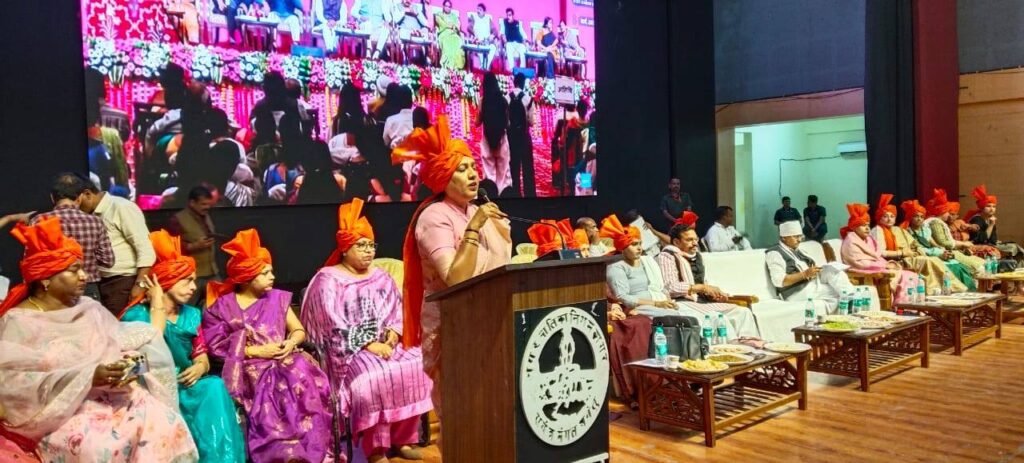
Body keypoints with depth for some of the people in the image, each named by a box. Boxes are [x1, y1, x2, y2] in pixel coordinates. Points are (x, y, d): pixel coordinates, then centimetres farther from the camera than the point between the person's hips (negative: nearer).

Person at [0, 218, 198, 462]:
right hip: (59, 412, -5)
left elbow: (122, 347, 10)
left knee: (166, 424, -22)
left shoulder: (90, 309, 13)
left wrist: (128, 366, -15)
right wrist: (88, 377, -21)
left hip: (112, 397, 5)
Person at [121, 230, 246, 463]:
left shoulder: (192, 314, 12)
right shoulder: (136, 314, -6)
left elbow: (202, 356, 11)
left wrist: (199, 368, -13)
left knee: (214, 387, -27)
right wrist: (158, 306, -16)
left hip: (184, 386, 5)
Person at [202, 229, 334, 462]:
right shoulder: (223, 307, 3)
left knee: (303, 379, -30)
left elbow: (299, 330, 15)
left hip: (284, 358, 3)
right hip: (250, 366, -3)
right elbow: (217, 347, -3)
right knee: (272, 388, -35)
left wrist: (290, 343, -8)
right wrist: (257, 351, -10)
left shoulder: (277, 298, 15)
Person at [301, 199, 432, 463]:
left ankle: (402, 439, -12)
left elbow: (397, 311, 10)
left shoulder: (381, 278, 16)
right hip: (348, 349, -5)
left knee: (412, 366, -21)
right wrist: (370, 345, -20)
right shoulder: (328, 280, -3)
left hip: (384, 343, 6)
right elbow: (336, 326, -13)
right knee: (373, 376, -33)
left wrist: (392, 335, -11)